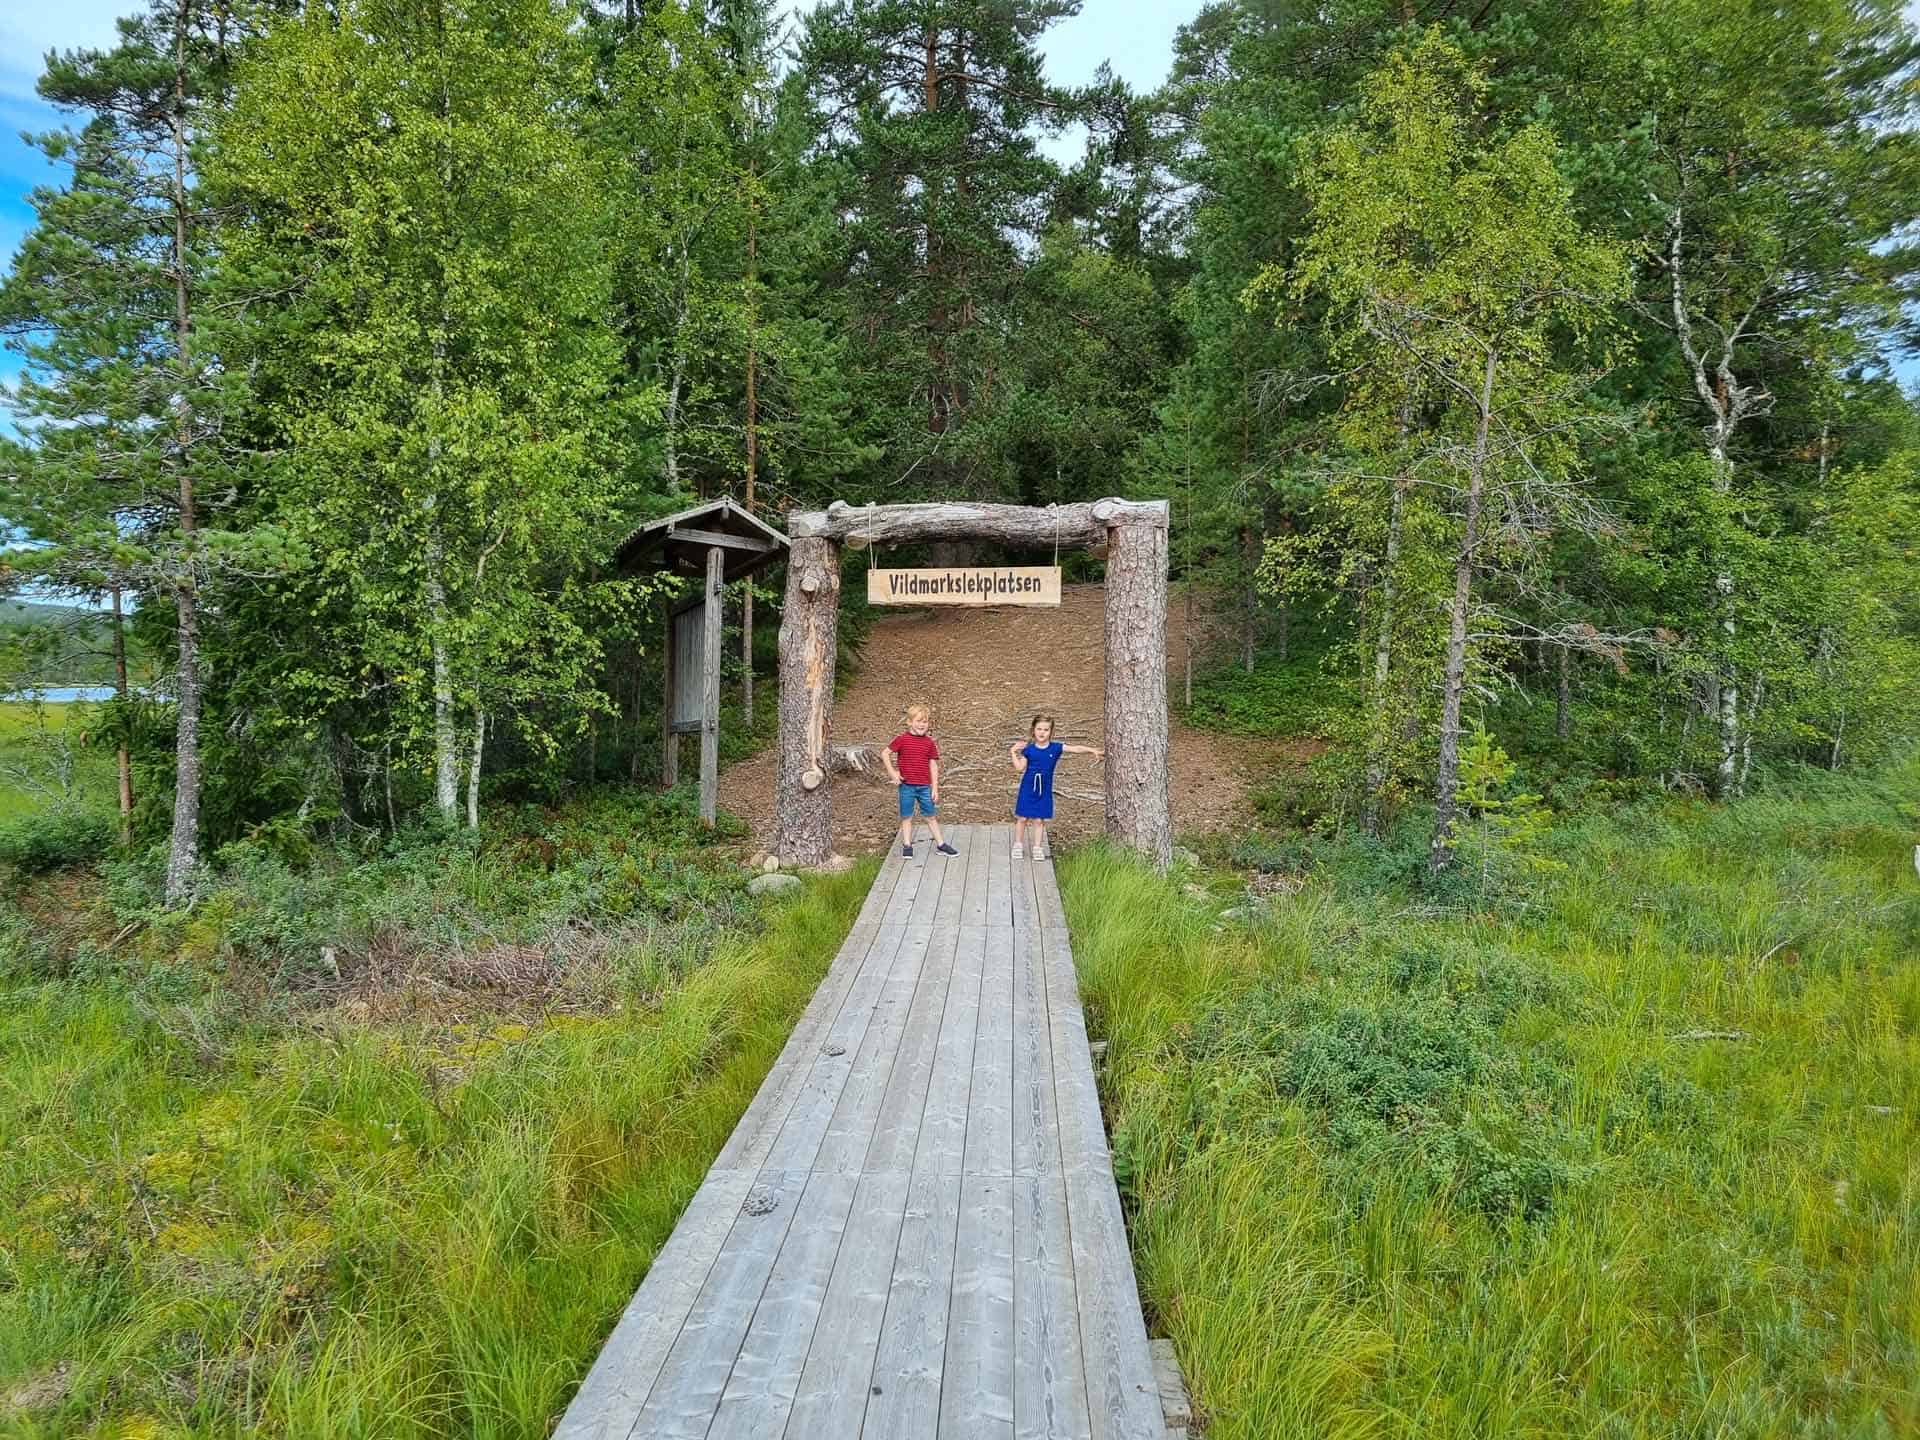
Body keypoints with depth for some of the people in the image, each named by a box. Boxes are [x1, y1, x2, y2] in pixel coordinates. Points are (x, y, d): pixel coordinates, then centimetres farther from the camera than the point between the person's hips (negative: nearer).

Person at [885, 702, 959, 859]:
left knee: (932, 816, 10)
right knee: (906, 817, 6)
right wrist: (892, 772, -8)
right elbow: (885, 753, 0)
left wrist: (935, 788, 3)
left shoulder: (929, 742, 3)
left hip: (925, 787, 2)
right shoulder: (902, 739, -6)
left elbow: (933, 766, 5)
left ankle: (940, 844, 17)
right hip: (907, 786, -2)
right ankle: (907, 846, 14)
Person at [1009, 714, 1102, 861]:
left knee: (1039, 820, 6)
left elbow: (1076, 749, -13)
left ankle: (1037, 847, 18)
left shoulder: (1056, 748, -6)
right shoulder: (1029, 749, -6)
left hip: (1044, 790, 0)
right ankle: (1018, 845, 22)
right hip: (1028, 788, 0)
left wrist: (1093, 750, -23)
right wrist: (1013, 753, -13)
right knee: (1022, 817, 7)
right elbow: (1020, 767, -5)